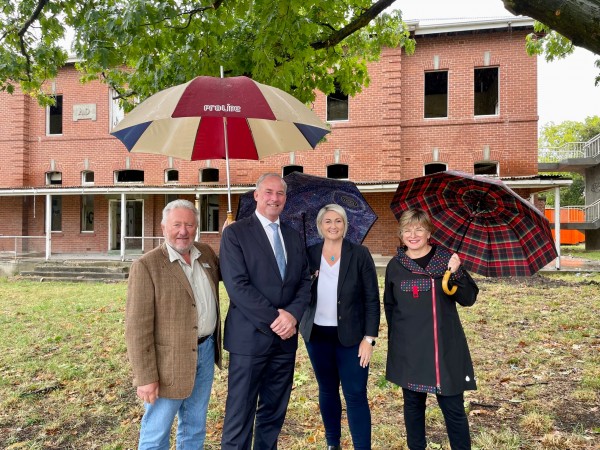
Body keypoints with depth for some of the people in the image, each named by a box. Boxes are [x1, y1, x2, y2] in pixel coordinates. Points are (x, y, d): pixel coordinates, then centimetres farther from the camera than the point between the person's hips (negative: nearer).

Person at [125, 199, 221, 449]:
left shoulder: (206, 254, 4)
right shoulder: (146, 266, -14)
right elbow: (137, 327, -15)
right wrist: (145, 377, -17)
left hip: (206, 351, 6)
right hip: (168, 360, -6)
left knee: (195, 427, 21)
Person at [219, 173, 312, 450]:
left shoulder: (294, 236, 11)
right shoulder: (235, 233, -5)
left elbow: (304, 281, 7)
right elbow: (237, 285, -14)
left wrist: (292, 314, -11)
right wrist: (273, 319, -16)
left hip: (285, 337, 5)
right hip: (250, 336, -5)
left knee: (274, 411, 17)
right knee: (240, 414, 4)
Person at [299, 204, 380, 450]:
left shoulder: (360, 254, -6)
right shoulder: (309, 254, 0)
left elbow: (372, 299, -6)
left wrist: (369, 337, -11)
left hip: (350, 336, -3)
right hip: (317, 335, 3)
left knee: (356, 395, -1)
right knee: (327, 391, 16)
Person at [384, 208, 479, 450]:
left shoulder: (446, 259, -3)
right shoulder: (395, 265, 3)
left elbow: (468, 300, -6)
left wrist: (456, 273, -22)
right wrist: (396, 337, 6)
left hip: (445, 348, -2)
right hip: (408, 350, 2)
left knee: (453, 407, 5)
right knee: (413, 404, 15)